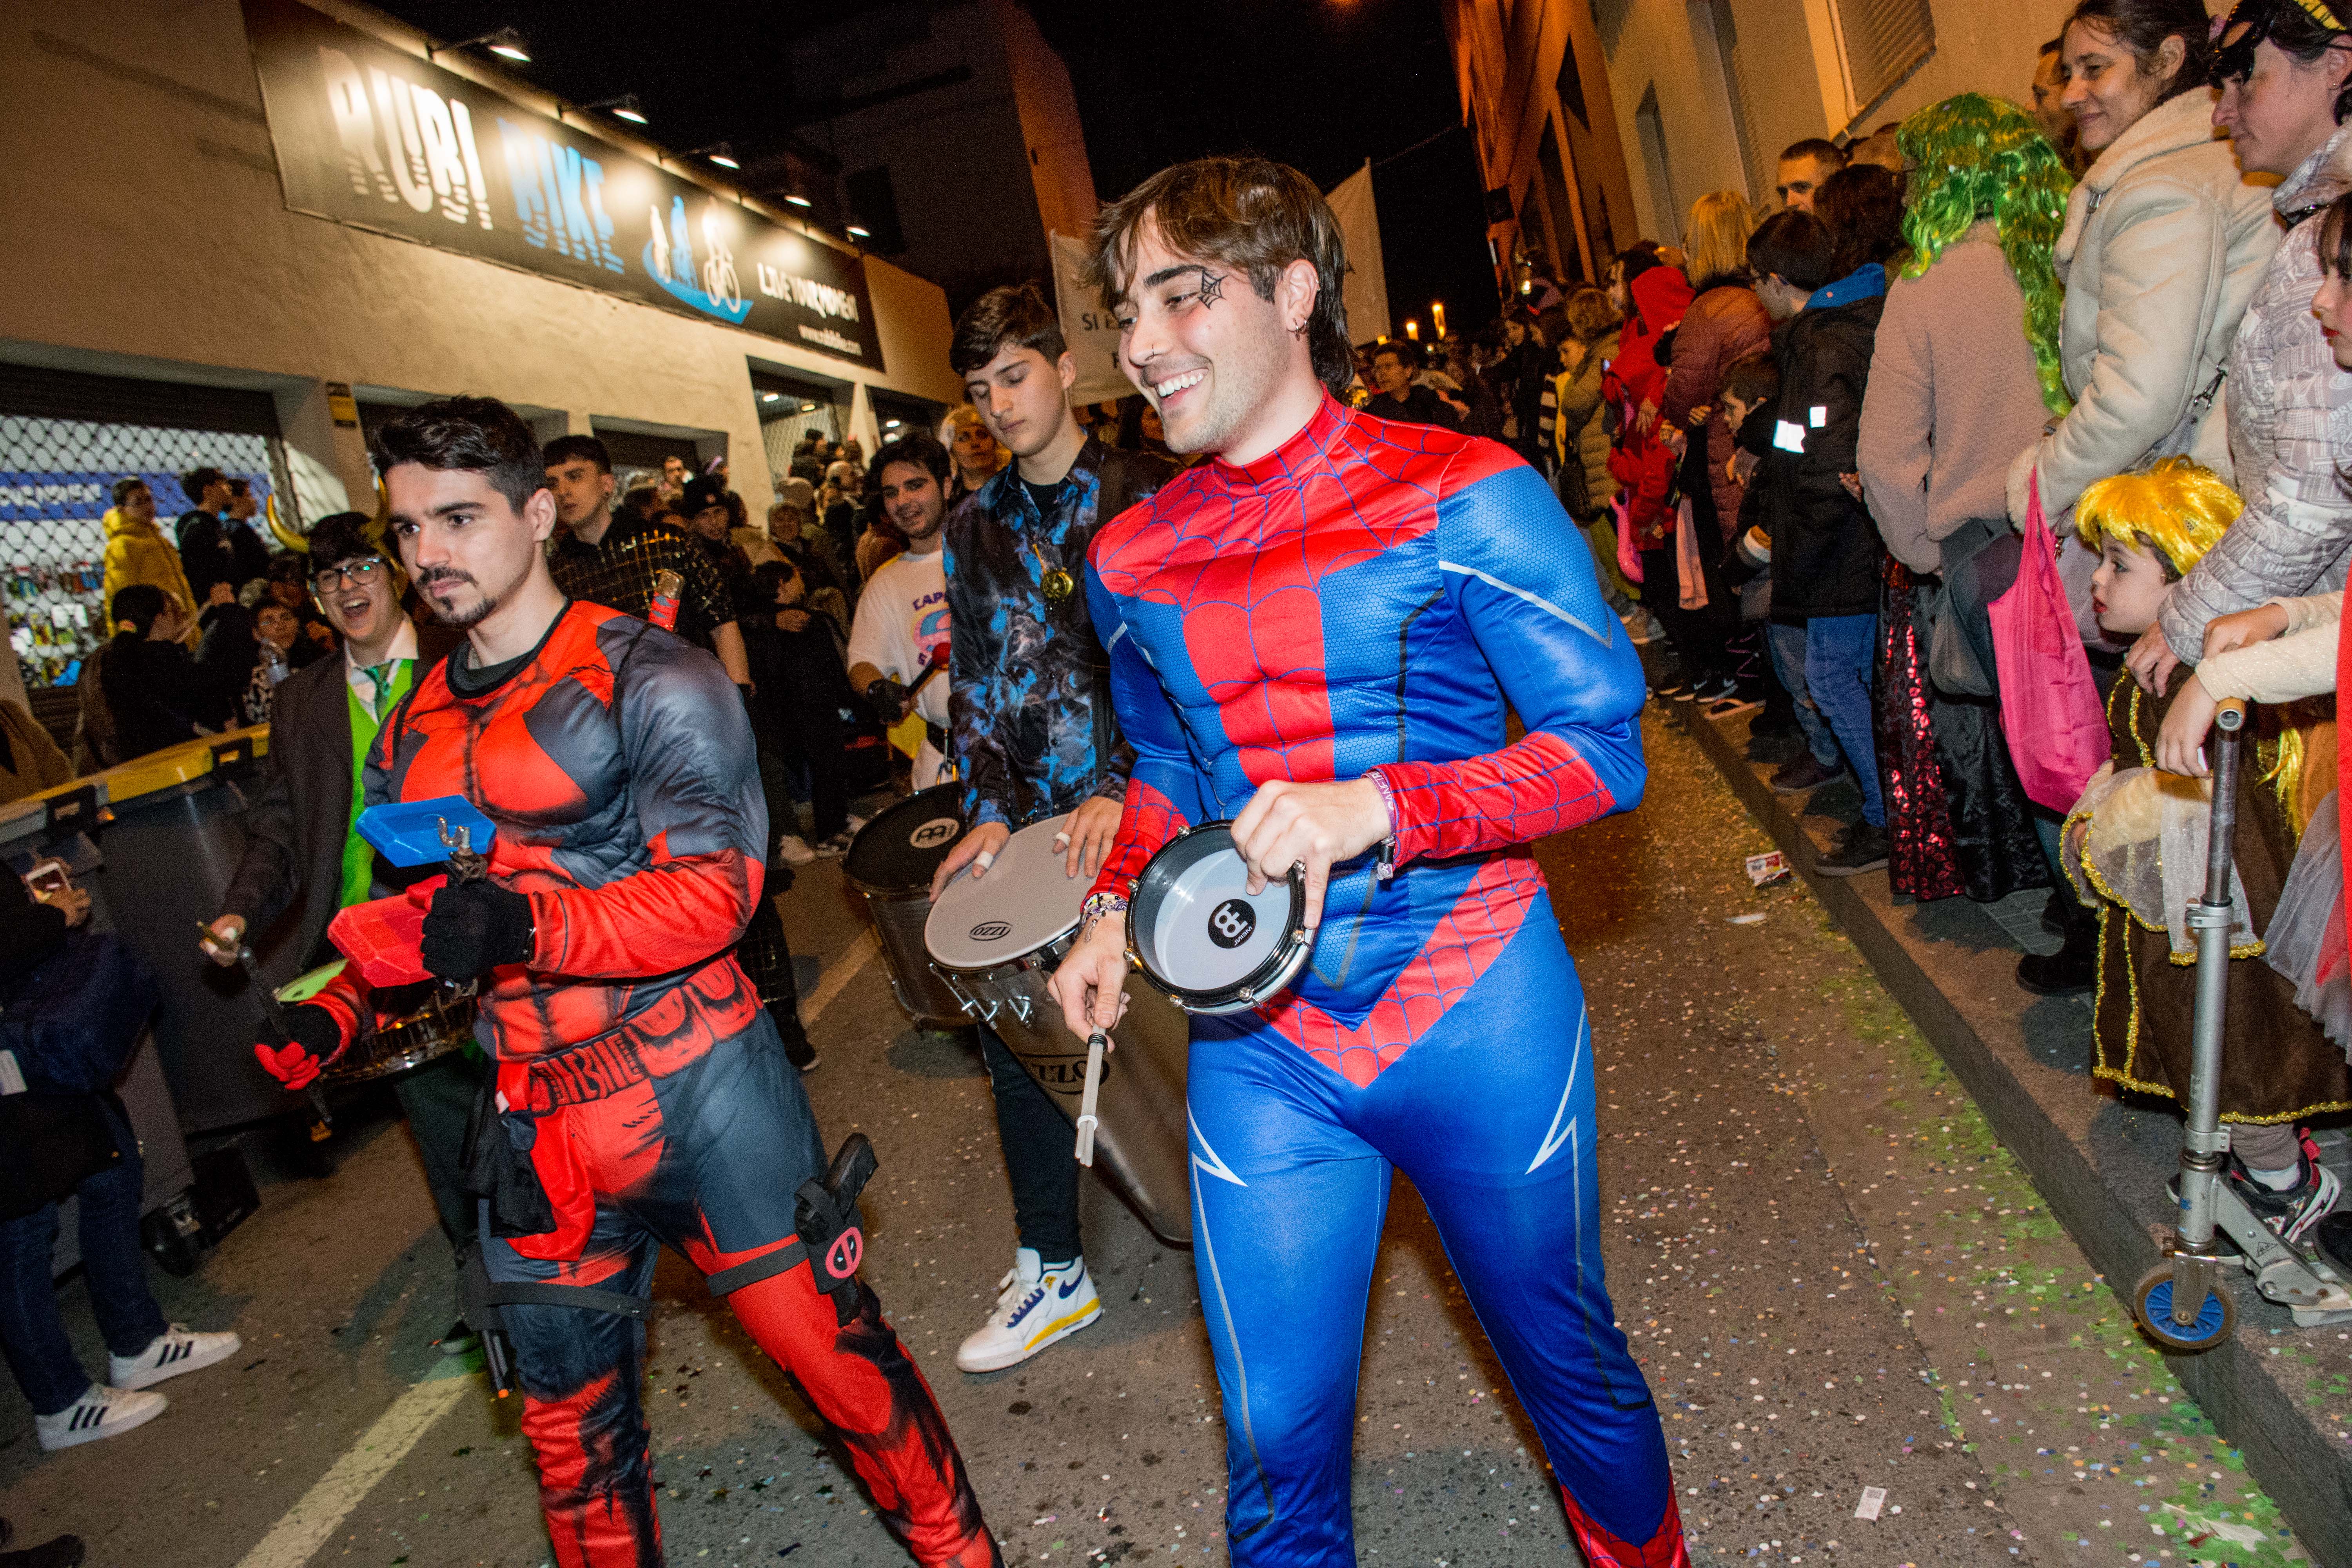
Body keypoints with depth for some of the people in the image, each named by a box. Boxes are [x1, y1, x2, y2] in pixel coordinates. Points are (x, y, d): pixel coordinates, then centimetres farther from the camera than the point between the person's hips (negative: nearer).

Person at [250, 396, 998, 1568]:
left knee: (835, 1354, 3)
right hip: (538, 1120, 6)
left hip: (698, 1098, -5)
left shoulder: (650, 679, -9)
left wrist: (526, 923, -32)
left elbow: (713, 890, -18)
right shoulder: (412, 732, 12)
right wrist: (339, 1009, 6)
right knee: (570, 1432, 16)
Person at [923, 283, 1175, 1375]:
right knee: (1017, 1030, 6)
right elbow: (972, 682, 12)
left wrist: (1128, 791, -18)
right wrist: (990, 811, 0)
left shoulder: (1148, 497, -3)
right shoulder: (973, 530, 12)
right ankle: (1051, 1273, 21)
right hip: (1033, 819, 5)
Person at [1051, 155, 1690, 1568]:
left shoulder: (1464, 498, -10)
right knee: (1278, 1435, 11)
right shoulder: (1131, 559, 4)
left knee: (1566, 1358, 20)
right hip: (1257, 1041, 3)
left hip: (1474, 1013, -2)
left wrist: (1377, 808, -26)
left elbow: (1605, 748, -11)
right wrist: (1117, 906, -1)